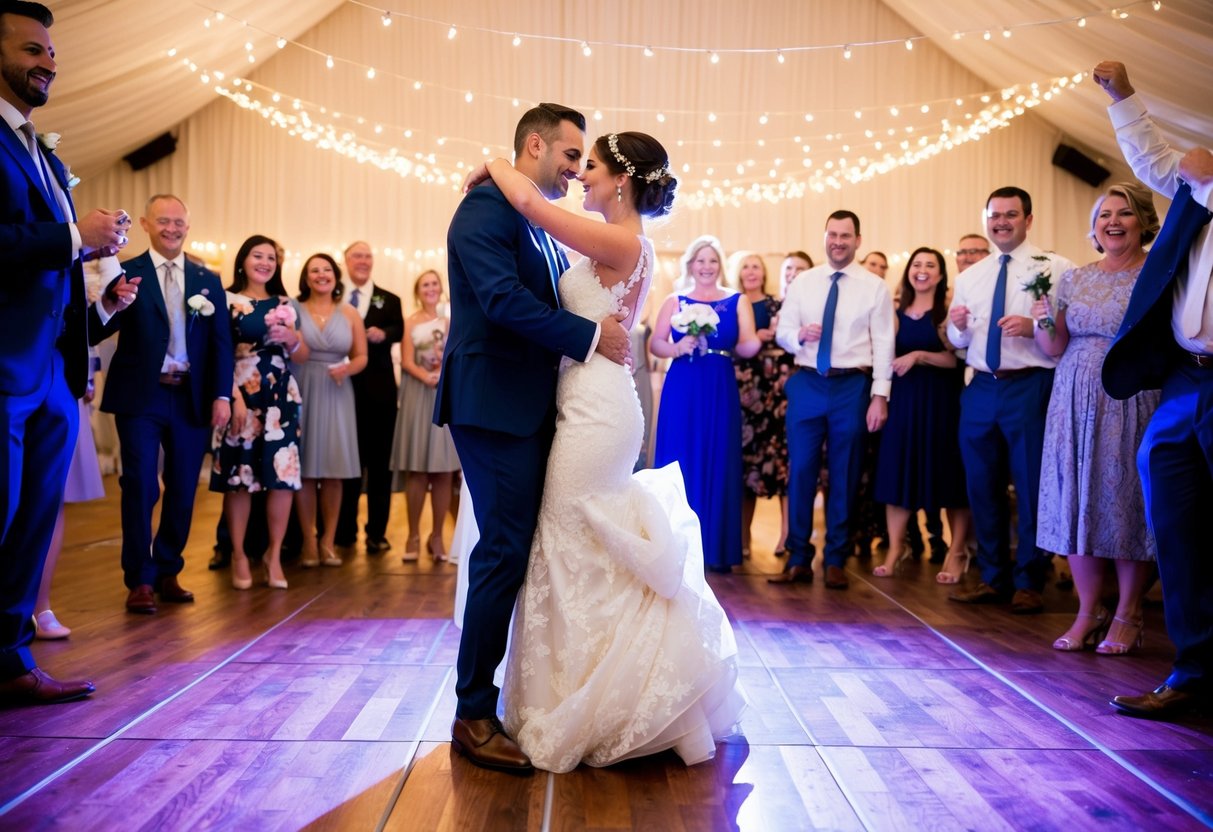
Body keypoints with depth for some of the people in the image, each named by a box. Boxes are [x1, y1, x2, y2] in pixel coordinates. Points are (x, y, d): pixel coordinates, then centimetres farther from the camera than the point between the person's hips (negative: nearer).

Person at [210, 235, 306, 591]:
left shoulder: (284, 304, 15)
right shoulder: (228, 301, 2)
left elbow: (302, 356, 18)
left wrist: (293, 339, -4)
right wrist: (234, 397, -16)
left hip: (281, 399, 4)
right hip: (243, 397, -3)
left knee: (283, 475, -2)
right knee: (240, 474, 0)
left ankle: (274, 554, 11)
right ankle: (239, 554, 14)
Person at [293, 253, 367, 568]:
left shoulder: (350, 314, 8)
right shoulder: (293, 310, 3)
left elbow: (361, 357, 7)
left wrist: (347, 369, -11)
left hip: (336, 395, 2)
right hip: (300, 393, -1)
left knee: (334, 471, 2)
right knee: (304, 470, -1)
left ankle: (328, 541, 11)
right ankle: (309, 541, 7)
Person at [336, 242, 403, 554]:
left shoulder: (389, 299, 9)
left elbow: (399, 329, -9)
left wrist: (383, 333, -29)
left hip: (379, 390, 1)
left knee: (379, 462, 5)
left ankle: (377, 532, 14)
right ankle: (344, 530, 20)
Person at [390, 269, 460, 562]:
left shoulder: (450, 323, 14)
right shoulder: (409, 323, 7)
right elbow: (407, 361, -3)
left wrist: (444, 374, -15)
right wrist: (426, 376, -22)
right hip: (418, 396, -2)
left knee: (444, 470, 0)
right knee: (416, 470, -3)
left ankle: (437, 536, 8)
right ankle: (413, 535, 5)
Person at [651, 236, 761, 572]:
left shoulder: (738, 301, 7)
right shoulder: (675, 301, 8)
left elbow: (746, 348, -3)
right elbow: (655, 344, 4)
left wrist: (754, 343, -25)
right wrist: (677, 348, -15)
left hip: (721, 391, 0)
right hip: (681, 390, 0)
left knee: (719, 464, 2)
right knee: (678, 463, 1)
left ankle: (716, 549, 10)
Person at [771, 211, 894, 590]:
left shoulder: (875, 287, 2)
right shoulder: (802, 283, 9)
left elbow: (883, 344, -2)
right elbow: (781, 331, 8)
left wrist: (880, 395, -9)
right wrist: (800, 335, -15)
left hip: (852, 386, -1)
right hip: (807, 384, 2)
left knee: (844, 475, 6)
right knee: (800, 470, 1)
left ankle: (835, 560, 18)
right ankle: (798, 558, 13)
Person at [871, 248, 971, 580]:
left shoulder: (948, 311, -2)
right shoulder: (897, 312, 12)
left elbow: (957, 358, -12)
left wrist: (919, 355, -19)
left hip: (940, 399, -4)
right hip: (903, 397, 4)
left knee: (947, 472, 0)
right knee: (898, 469, 3)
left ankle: (957, 553, 9)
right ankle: (895, 548, 12)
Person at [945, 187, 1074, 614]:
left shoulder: (1056, 268, -2)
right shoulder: (969, 277, 14)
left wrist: (1033, 327, -25)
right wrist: (957, 326, -5)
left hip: (1031, 387, -5)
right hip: (981, 388, 5)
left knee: (1032, 487, 1)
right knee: (982, 486, 10)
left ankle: (1028, 583, 15)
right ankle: (993, 578, 23)